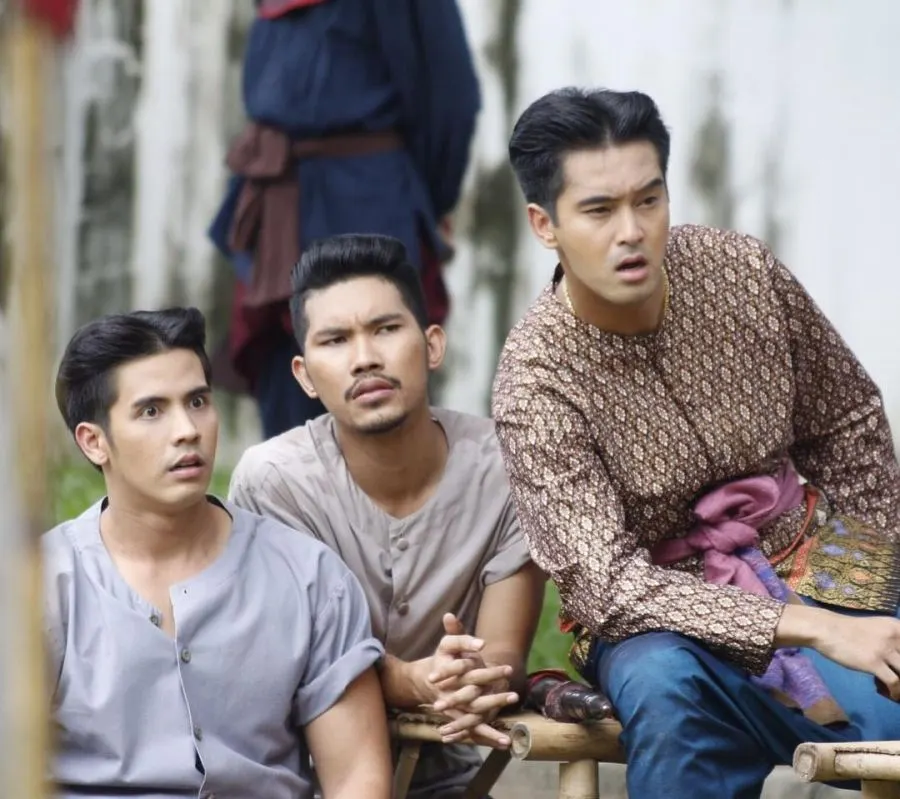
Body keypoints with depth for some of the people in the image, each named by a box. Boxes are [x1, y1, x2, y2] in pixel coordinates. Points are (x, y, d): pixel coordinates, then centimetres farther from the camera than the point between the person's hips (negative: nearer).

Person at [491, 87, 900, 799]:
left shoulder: (743, 271, -5)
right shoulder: (535, 383, -17)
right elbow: (604, 582, -25)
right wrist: (814, 628, -33)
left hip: (802, 560, 3)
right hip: (659, 612, -3)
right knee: (662, 682, -38)